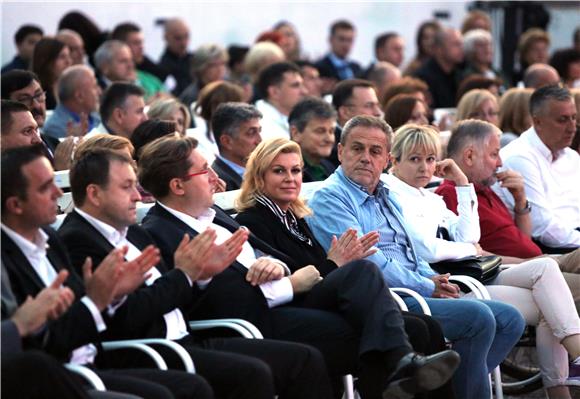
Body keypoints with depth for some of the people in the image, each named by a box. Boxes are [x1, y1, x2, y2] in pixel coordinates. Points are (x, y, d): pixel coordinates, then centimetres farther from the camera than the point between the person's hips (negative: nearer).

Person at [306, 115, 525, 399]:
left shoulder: (385, 197, 23)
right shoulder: (329, 198, -6)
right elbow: (367, 263, -16)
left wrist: (433, 279, 6)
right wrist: (427, 288, -11)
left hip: (413, 291, 10)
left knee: (509, 320, 0)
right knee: (478, 317, -25)